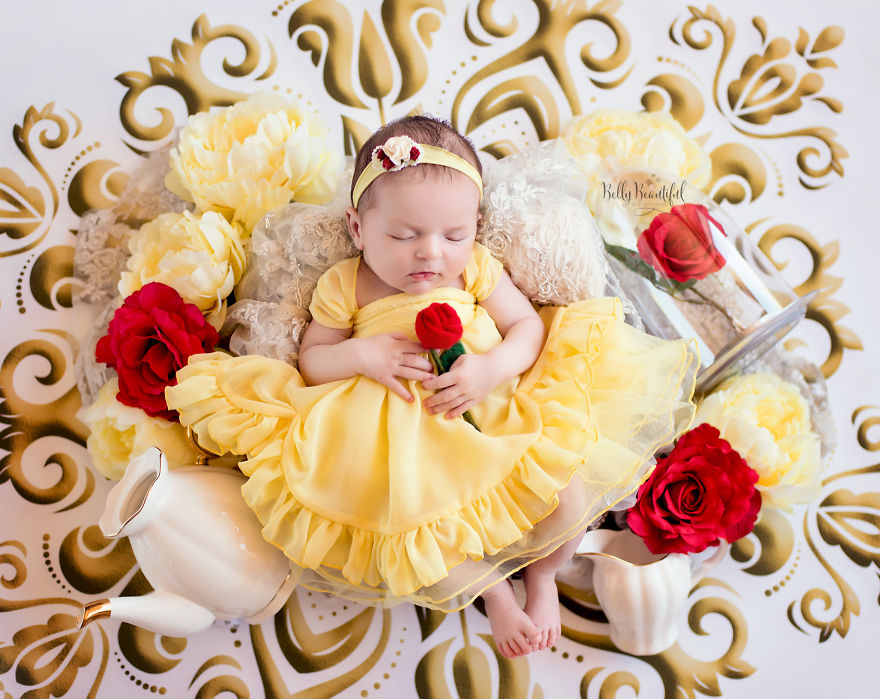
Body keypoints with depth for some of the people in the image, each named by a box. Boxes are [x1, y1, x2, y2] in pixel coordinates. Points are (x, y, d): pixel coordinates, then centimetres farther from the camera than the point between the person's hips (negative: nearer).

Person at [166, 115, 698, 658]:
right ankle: (490, 588, 10)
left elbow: (529, 325, 2)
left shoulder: (476, 268, 3)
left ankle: (541, 574, 18)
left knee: (567, 500, -19)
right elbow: (312, 361, 7)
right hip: (408, 444, 0)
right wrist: (362, 354, -15)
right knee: (405, 536, -24)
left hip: (495, 417, 1)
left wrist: (492, 367, -18)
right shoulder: (345, 287, 1)